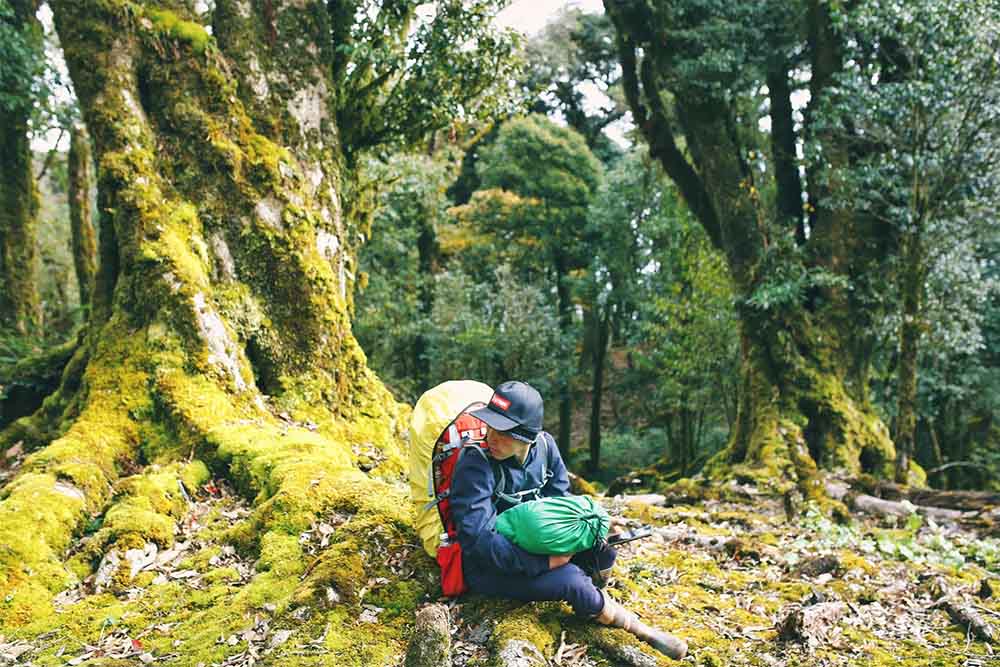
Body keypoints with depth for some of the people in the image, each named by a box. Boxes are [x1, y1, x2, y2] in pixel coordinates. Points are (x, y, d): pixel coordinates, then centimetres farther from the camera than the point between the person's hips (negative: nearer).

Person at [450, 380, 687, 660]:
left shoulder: (544, 445, -8)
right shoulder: (475, 466, -27)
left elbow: (561, 499, 3)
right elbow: (477, 540, -32)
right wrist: (544, 563, -31)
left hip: (531, 547, 6)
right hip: (489, 567, -6)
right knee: (570, 578, -25)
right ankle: (634, 628, -1)